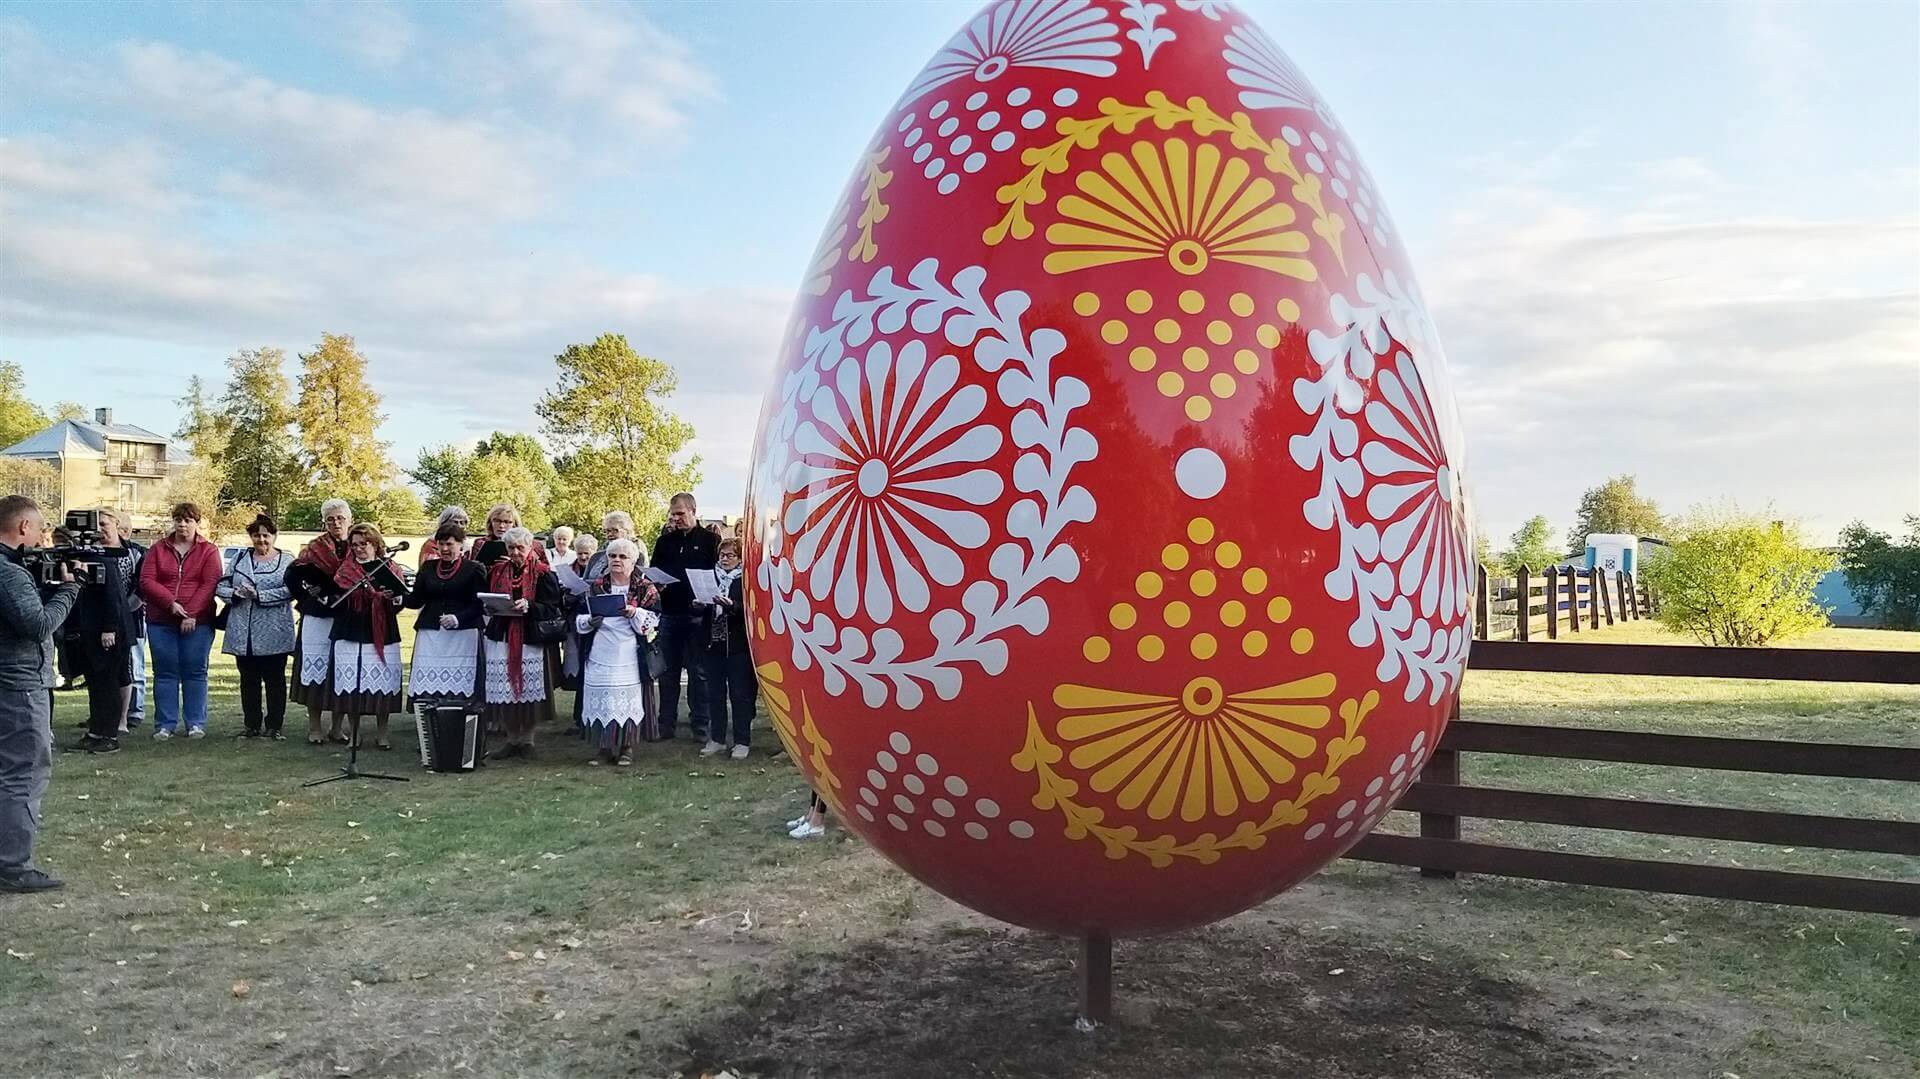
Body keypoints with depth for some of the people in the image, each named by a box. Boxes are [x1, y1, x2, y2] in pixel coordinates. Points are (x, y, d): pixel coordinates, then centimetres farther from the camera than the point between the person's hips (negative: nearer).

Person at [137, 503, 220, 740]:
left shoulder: (209, 551, 4)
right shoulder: (158, 549, 10)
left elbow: (209, 585, -6)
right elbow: (146, 581, 0)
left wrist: (192, 613, -15)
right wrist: (170, 602, -14)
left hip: (197, 622, -2)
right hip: (161, 621, 2)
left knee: (195, 672, 2)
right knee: (165, 673, 5)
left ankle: (196, 723, 8)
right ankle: (165, 724, 10)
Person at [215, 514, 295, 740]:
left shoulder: (286, 561, 3)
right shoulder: (239, 558, 13)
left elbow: (290, 591, -12)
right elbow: (221, 586, 9)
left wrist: (259, 595, -18)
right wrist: (236, 593, -11)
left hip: (274, 634, -3)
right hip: (243, 633, 3)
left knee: (275, 679, 2)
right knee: (249, 679, 9)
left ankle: (274, 726, 8)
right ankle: (252, 725, 17)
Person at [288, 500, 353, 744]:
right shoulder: (313, 550, 5)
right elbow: (292, 577, 6)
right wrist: (308, 596, 1)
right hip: (317, 619, 0)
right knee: (316, 667, 0)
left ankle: (337, 727, 12)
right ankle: (314, 727, 9)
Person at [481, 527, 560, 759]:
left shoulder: (542, 575, -1)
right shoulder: (496, 572, 12)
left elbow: (552, 609, -6)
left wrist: (529, 606, -22)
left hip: (530, 640, -4)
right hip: (500, 638, 4)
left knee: (528, 690, -2)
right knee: (503, 691, 2)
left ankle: (526, 739, 12)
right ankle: (511, 739, 16)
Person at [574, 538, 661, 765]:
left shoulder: (644, 589, 5)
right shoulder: (595, 587, 11)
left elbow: (653, 620, -2)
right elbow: (579, 618, 9)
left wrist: (634, 613, -20)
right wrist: (589, 621, -13)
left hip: (629, 659, -2)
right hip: (599, 658, 2)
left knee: (628, 701, -3)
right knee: (599, 701, 1)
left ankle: (626, 747, 9)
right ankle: (602, 747, 13)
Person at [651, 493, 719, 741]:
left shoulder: (709, 539, 1)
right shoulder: (665, 540, 13)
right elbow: (653, 571, 15)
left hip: (697, 615, -4)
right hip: (669, 614, 4)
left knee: (698, 672, 3)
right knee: (668, 672, 9)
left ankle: (700, 724, 9)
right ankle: (665, 724, 16)